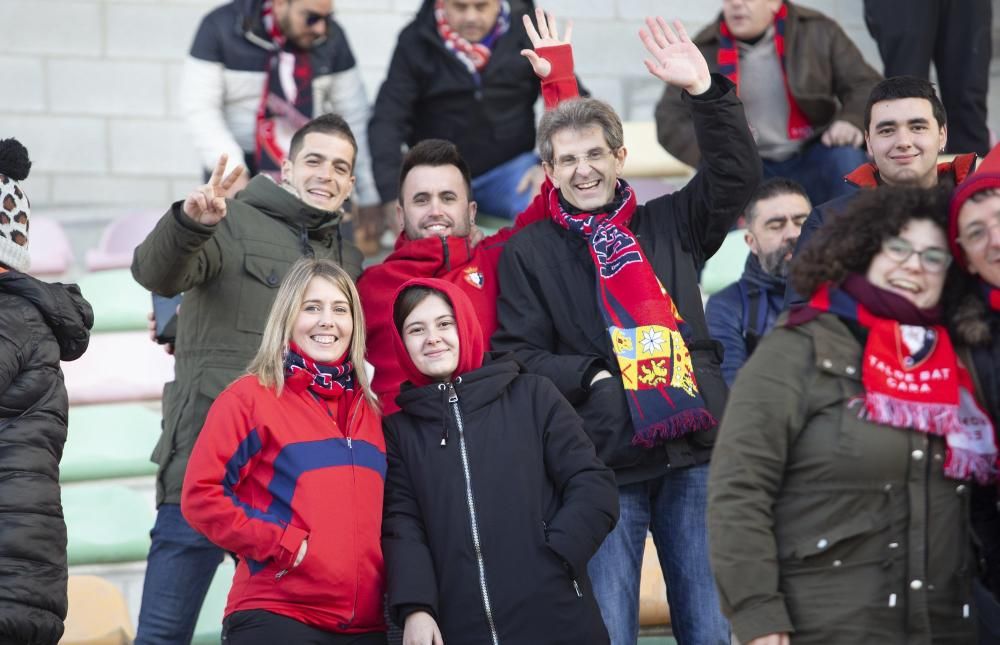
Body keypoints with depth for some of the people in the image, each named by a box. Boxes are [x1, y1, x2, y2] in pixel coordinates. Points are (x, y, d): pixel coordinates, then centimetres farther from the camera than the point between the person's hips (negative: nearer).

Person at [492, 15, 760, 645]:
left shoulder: (666, 226, 15)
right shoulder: (529, 252, 8)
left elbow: (737, 174, 9)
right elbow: (518, 353, 1)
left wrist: (706, 92, -2)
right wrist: (593, 378, -12)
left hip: (696, 455, 2)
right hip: (604, 466, -2)